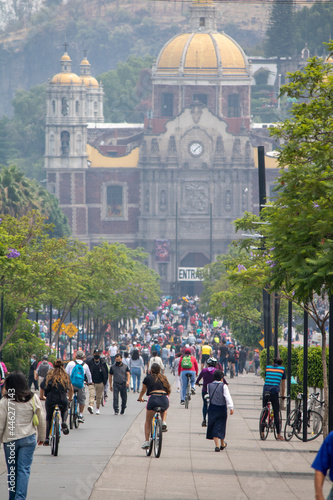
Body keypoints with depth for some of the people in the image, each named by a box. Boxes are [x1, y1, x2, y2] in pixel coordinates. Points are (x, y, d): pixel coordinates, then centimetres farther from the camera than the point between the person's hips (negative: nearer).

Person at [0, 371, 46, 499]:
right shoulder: (33, 398, -2)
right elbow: (41, 420, 6)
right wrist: (41, 437, 19)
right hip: (29, 438, 1)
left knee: (12, 470, 12)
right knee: (24, 469, 0)